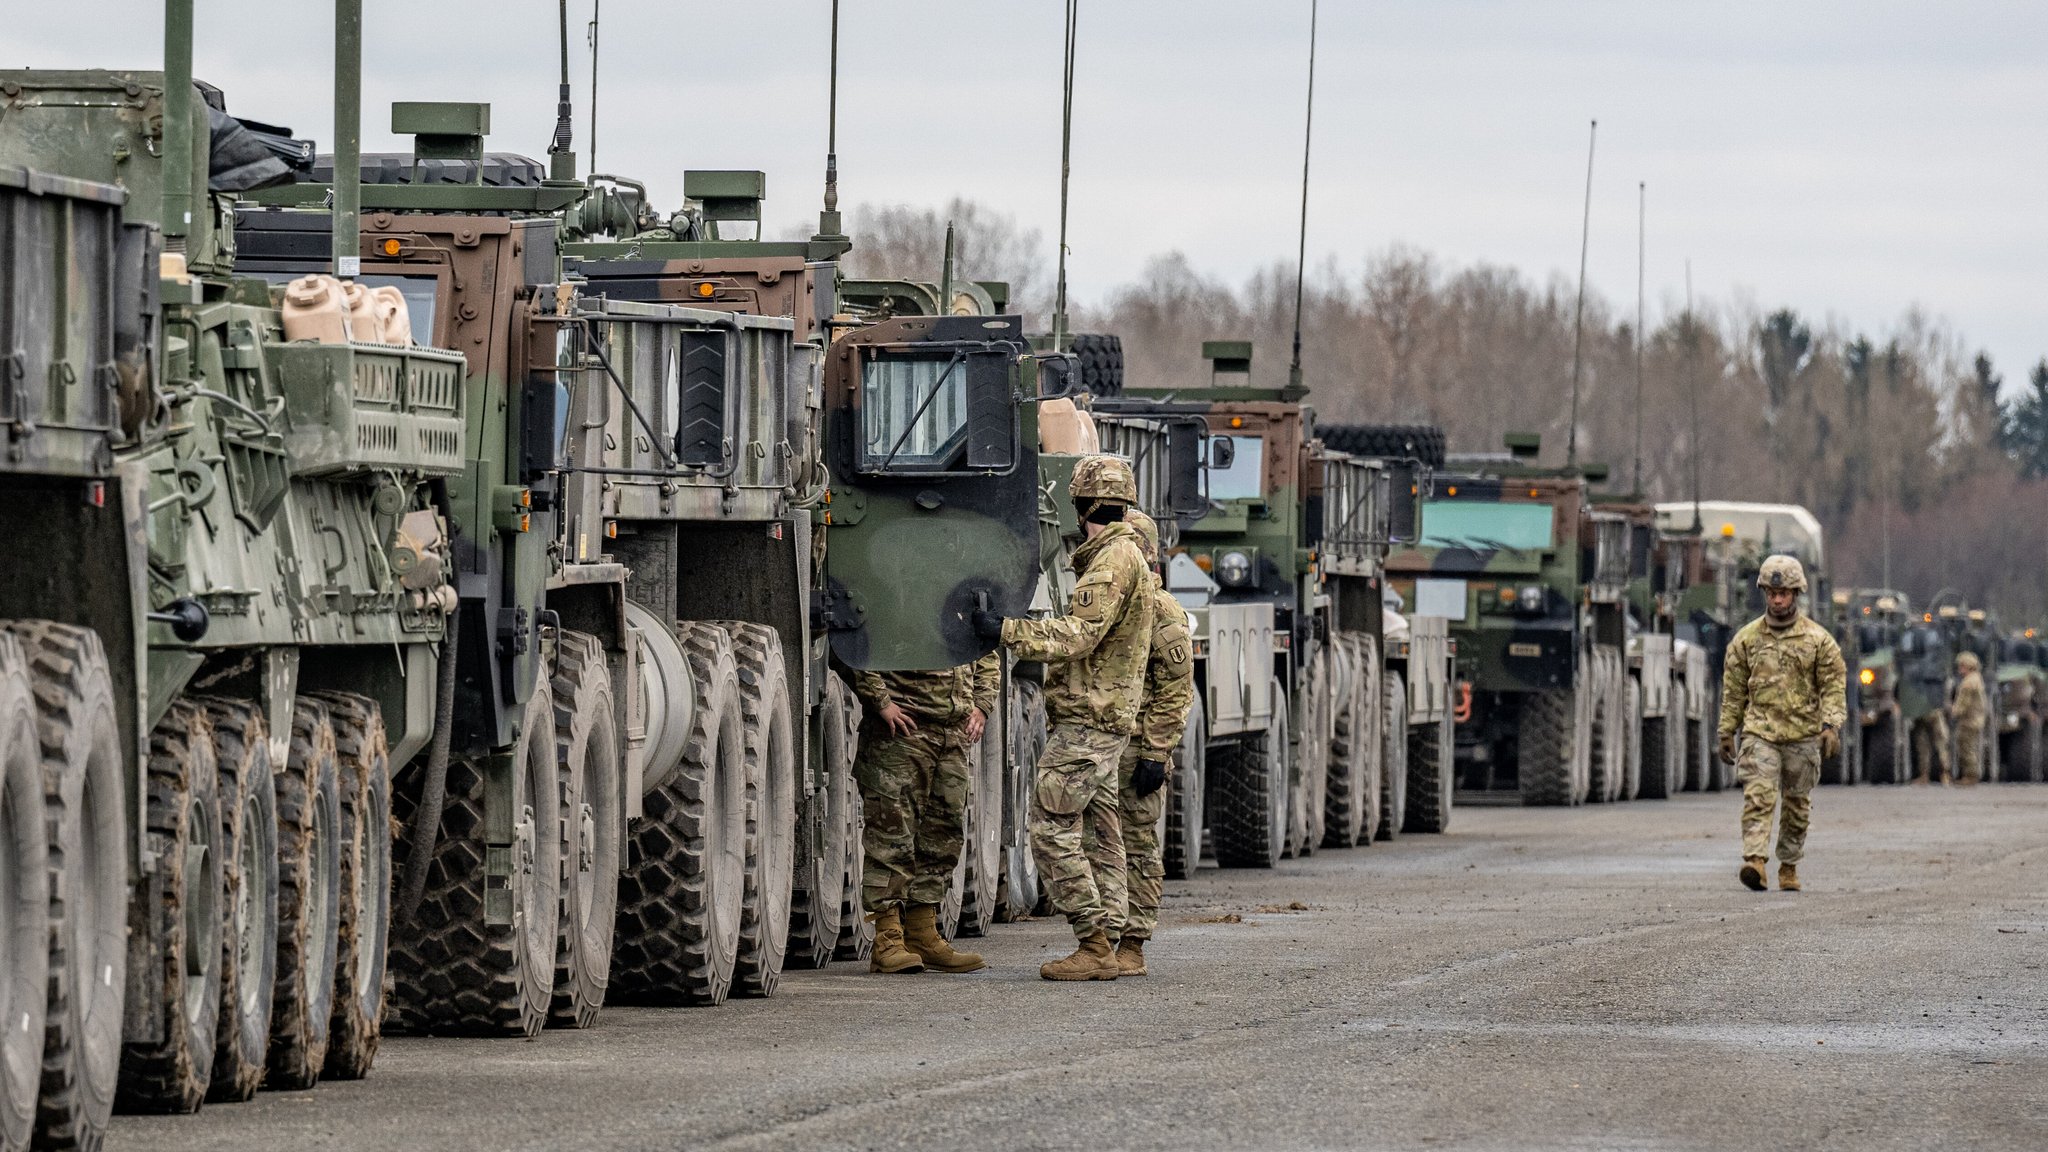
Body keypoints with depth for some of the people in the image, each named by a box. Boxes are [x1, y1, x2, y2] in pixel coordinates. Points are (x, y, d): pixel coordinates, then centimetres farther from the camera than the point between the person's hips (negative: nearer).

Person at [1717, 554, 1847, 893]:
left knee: (1797, 804, 8)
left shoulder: (1817, 639, 2)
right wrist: (1727, 732, 10)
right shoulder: (1746, 638, 6)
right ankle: (1755, 859, -27)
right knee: (1758, 796, -16)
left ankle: (1789, 865, 19)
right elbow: (1733, 689, 12)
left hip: (1803, 734, 0)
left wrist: (1831, 725, -11)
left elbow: (1834, 686, 2)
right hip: (1760, 731, 0)